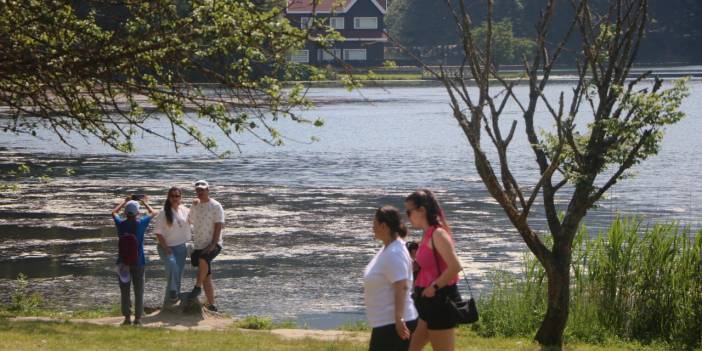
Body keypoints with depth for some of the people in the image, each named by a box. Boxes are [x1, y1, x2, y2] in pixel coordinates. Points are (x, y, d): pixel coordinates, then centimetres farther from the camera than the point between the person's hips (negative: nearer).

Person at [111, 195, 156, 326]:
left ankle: (127, 317, 7)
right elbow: (153, 213, 10)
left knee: (124, 291, 7)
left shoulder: (121, 224, -6)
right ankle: (138, 318, 5)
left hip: (123, 261, 1)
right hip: (138, 262, -1)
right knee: (138, 291, 6)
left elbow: (114, 212, 17)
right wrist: (145, 202, 26)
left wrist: (125, 201, 28)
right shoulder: (141, 223, -9)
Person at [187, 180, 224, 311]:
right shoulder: (195, 206, 13)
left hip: (213, 246, -6)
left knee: (203, 259, -37)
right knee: (206, 277, 7)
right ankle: (211, 306, 11)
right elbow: (189, 222, 25)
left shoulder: (215, 206, -7)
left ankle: (197, 287, -26)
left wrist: (213, 244, -20)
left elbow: (218, 226, -13)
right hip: (199, 246, 7)